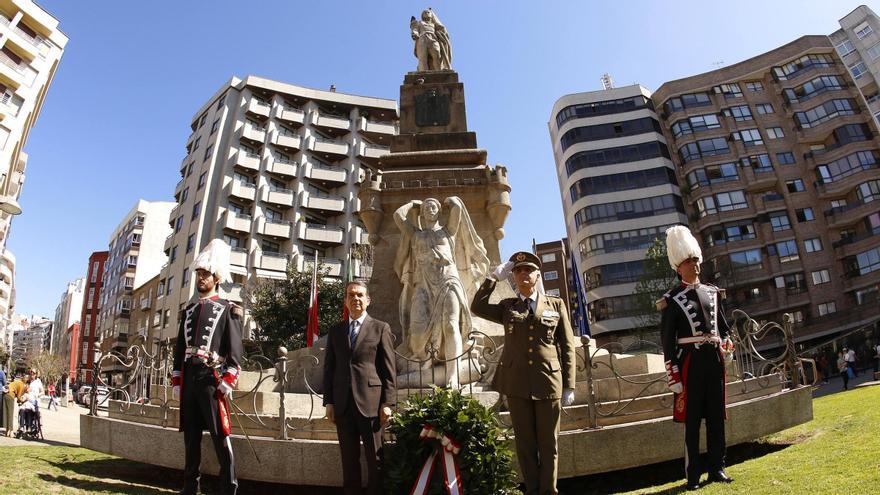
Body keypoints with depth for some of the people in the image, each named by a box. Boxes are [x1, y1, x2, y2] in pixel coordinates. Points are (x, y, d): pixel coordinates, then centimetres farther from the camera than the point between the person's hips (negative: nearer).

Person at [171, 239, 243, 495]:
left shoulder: (227, 309, 0)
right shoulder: (188, 310, 17)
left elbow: (235, 349, -6)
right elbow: (179, 348, 17)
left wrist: (228, 381, -14)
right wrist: (176, 381, 12)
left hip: (212, 378, -6)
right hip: (188, 378, 6)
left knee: (220, 434, -4)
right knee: (191, 433, 13)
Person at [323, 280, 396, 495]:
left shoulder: (380, 328, 2)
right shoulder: (335, 331, 12)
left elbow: (389, 370, -1)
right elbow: (329, 369, 12)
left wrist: (388, 403, -7)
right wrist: (328, 402, 5)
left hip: (370, 403, -3)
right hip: (343, 405, 3)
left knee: (375, 459, 4)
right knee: (349, 459, 11)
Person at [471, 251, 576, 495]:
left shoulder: (556, 304, 8)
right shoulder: (507, 307, 11)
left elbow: (567, 347, 6)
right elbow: (477, 307, -4)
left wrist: (569, 386, 2)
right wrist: (495, 276, -2)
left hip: (549, 383, -1)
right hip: (517, 384, 1)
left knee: (549, 443, 7)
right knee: (525, 443, 9)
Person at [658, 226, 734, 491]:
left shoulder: (713, 292, 11)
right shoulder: (672, 300, -5)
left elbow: (723, 325, 22)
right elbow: (667, 342, -7)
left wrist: (727, 344, 2)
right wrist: (673, 378, -10)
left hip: (715, 360, 5)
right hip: (690, 362, -5)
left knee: (716, 416, 12)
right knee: (692, 419, 2)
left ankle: (717, 468, 25)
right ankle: (693, 474, 12)